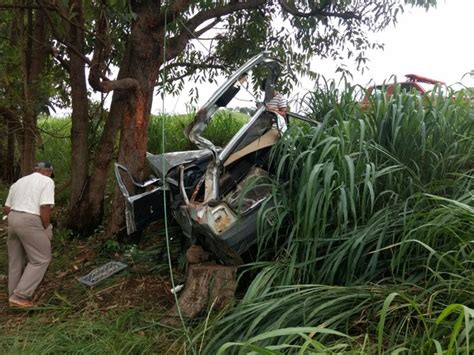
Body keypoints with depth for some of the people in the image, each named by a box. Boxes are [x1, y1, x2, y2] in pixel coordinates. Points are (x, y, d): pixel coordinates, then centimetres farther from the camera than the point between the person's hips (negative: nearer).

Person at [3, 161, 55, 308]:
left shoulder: (19, 181, 19)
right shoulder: (47, 181, -4)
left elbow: (6, 208, 20)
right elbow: (45, 208, -15)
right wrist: (47, 229, -4)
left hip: (12, 220, 8)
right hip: (30, 223, -8)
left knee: (15, 260, 17)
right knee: (41, 259, 2)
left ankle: (14, 296, 26)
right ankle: (20, 296, 0)